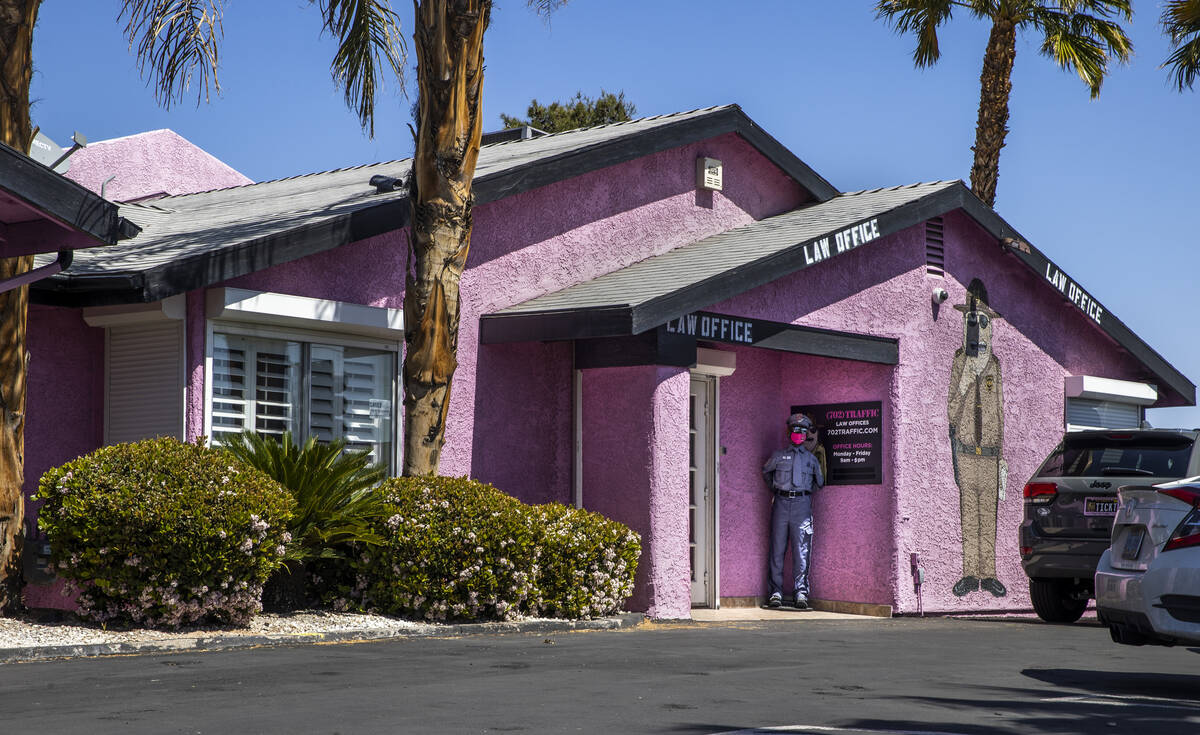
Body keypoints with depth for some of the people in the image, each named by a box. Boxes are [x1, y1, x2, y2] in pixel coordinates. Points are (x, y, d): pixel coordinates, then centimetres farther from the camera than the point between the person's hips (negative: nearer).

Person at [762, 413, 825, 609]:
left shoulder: (811, 458, 13)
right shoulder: (778, 456, 11)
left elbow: (819, 482, 24)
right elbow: (765, 472, 28)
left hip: (802, 504, 0)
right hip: (781, 503, 0)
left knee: (801, 551, -4)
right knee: (777, 549, -1)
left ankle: (802, 593, -3)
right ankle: (775, 592, 3)